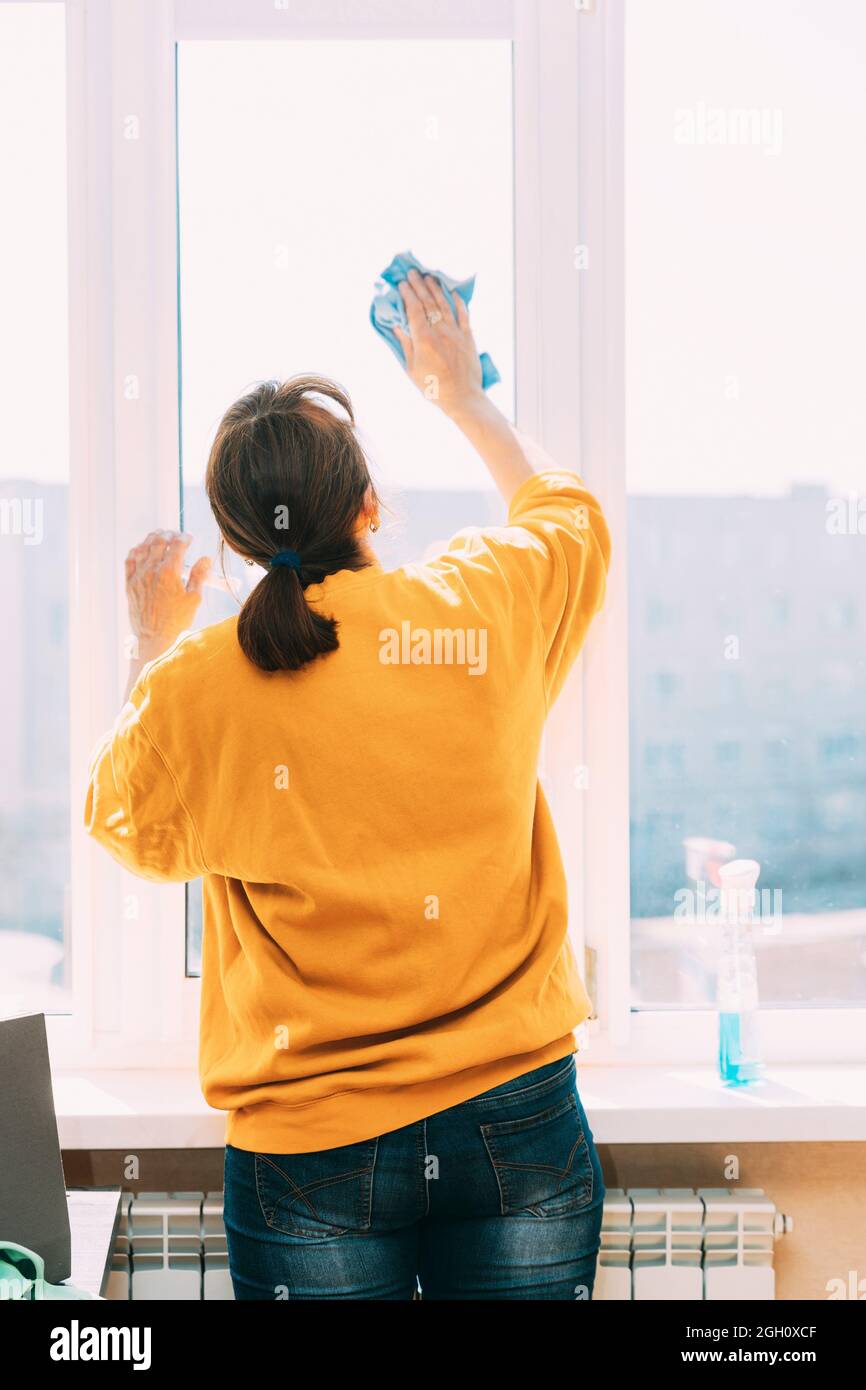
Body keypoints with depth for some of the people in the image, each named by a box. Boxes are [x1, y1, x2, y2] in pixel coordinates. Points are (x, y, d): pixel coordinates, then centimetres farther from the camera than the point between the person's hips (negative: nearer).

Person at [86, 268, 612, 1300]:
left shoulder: (193, 688, -8)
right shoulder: (487, 607, -6)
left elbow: (133, 830, 15)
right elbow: (567, 512, 20)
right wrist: (462, 396, 34)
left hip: (310, 1146, -1)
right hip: (516, 1123, 1)